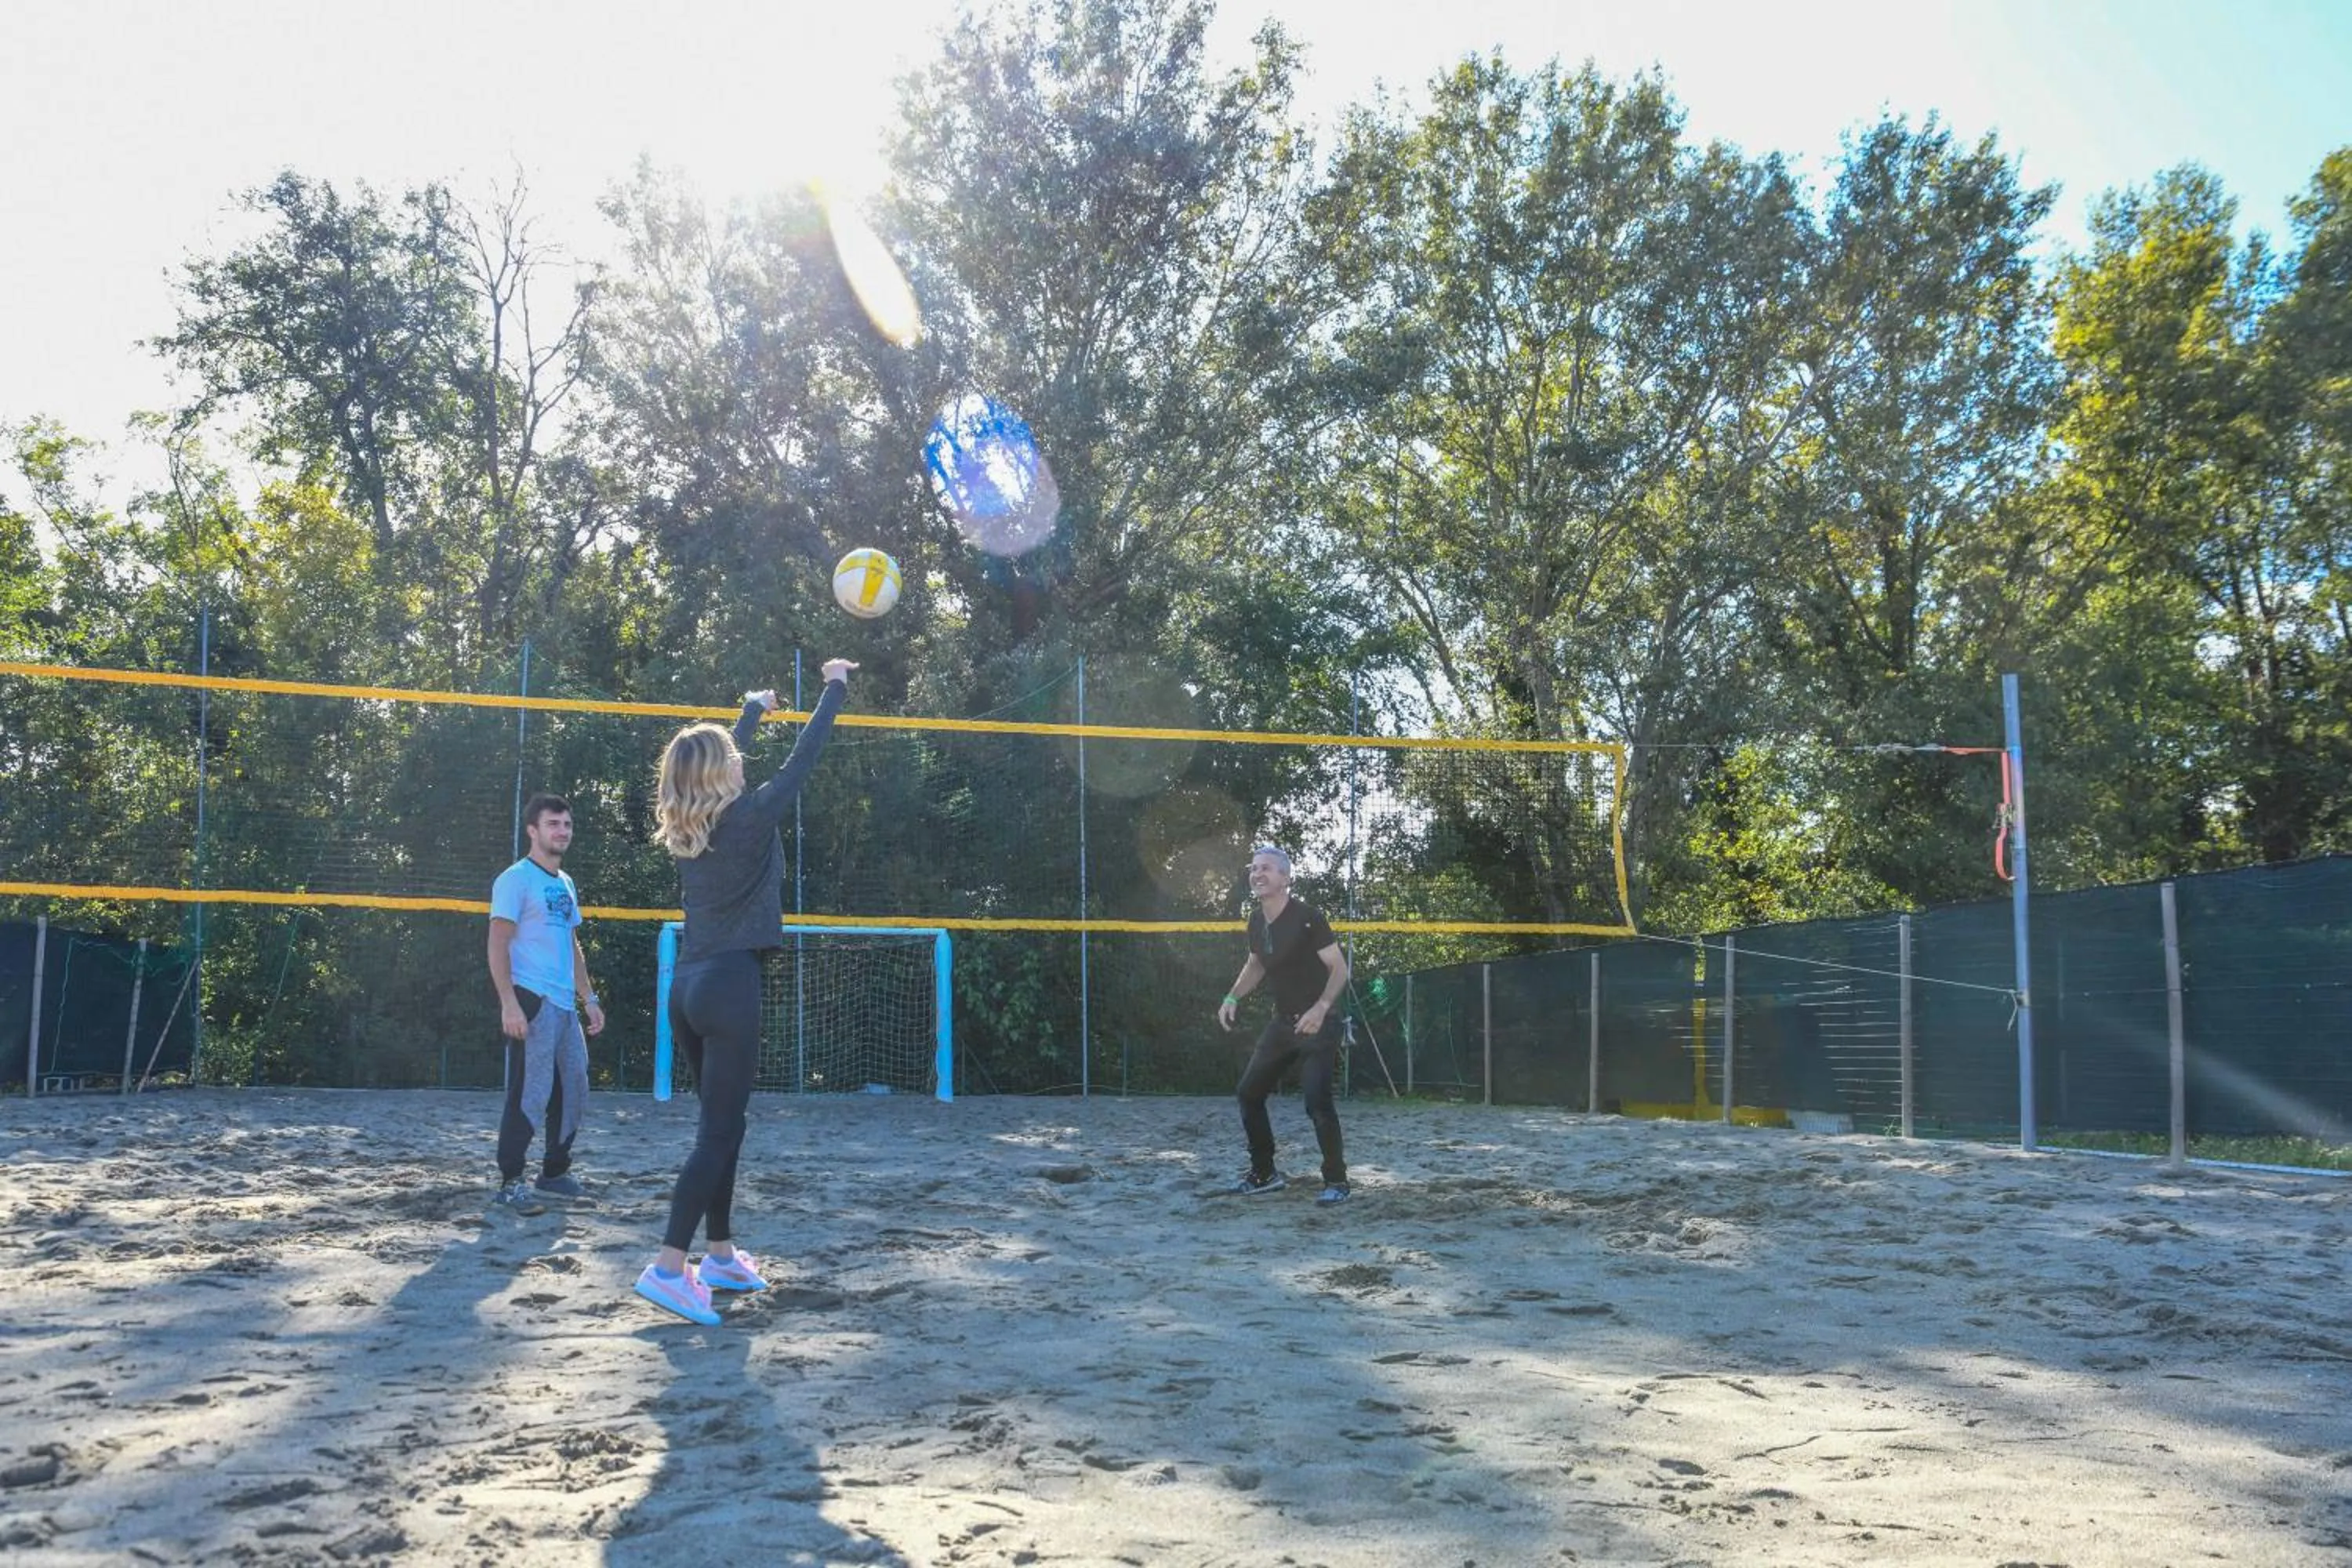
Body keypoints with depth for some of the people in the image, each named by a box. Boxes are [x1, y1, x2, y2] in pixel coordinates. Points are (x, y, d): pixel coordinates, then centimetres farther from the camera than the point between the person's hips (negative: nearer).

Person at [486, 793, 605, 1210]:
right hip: (530, 1001, -8)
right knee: (529, 1094, -9)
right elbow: (498, 945, -12)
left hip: (565, 1005, 8)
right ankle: (510, 1183, -2)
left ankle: (554, 1171, 25)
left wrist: (589, 998, 19)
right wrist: (509, 1004, -21)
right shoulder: (516, 879, -5)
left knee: (573, 1093, 13)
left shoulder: (566, 884, 19)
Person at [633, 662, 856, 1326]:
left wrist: (754, 708, 42)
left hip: (688, 985, 8)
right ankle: (668, 1267, -14)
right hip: (730, 986, -8)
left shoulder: (685, 827, 10)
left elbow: (720, 759, 27)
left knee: (721, 1124, 17)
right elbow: (803, 758, -1)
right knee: (719, 1133, -7)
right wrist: (835, 688, 11)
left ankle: (720, 1253, 25)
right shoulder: (750, 817, -9)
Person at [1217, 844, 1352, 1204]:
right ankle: (1264, 1174, 23)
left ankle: (1336, 1181, -3)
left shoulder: (1307, 917, -18)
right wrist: (1233, 997, 6)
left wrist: (1320, 1008, -30)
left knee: (1317, 1101, -17)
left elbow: (1340, 968, -17)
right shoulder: (1257, 921, 4)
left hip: (1316, 1023, -8)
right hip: (1282, 1022, 8)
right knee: (1249, 1094, 9)